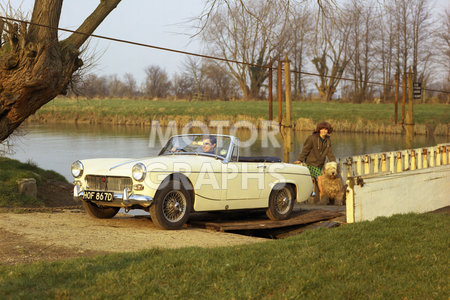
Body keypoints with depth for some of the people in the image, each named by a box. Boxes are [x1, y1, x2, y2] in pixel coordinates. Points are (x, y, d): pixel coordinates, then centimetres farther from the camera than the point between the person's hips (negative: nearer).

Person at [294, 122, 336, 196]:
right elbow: (306, 149, -15)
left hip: (320, 164, 6)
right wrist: (300, 160, -21)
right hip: (311, 162, -6)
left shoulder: (328, 140, 2)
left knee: (313, 179, 12)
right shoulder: (312, 138, -16)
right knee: (319, 178, -15)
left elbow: (329, 153, 2)